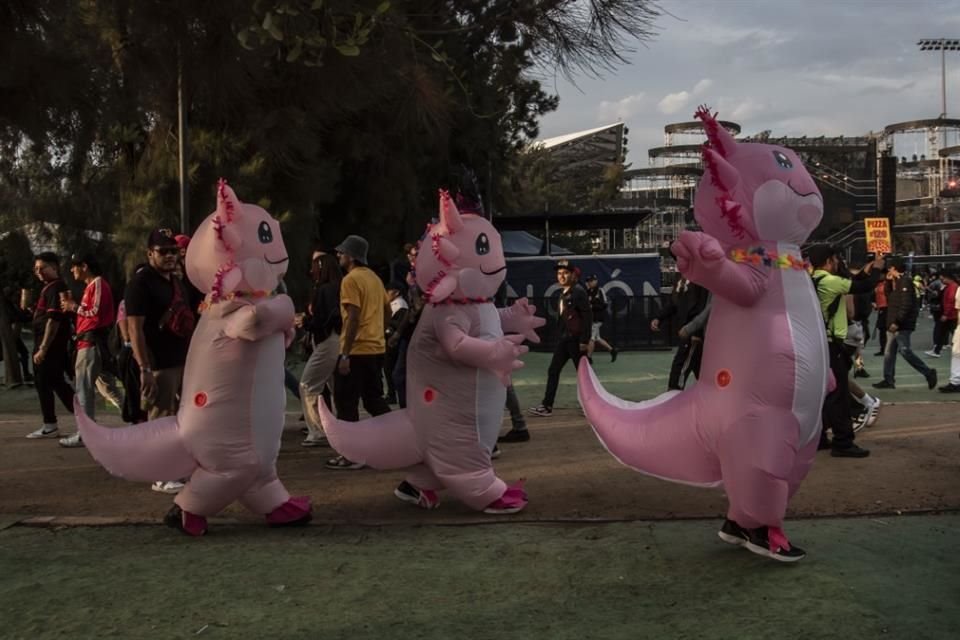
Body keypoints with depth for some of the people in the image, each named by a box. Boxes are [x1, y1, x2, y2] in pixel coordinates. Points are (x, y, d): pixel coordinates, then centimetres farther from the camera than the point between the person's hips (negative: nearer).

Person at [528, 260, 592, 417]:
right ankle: (547, 406, 7)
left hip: (576, 339, -8)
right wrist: (562, 335, 14)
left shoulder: (578, 292, -11)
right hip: (564, 338, 8)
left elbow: (587, 316, -16)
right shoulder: (563, 294, 13)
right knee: (553, 371, 5)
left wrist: (585, 340, -19)